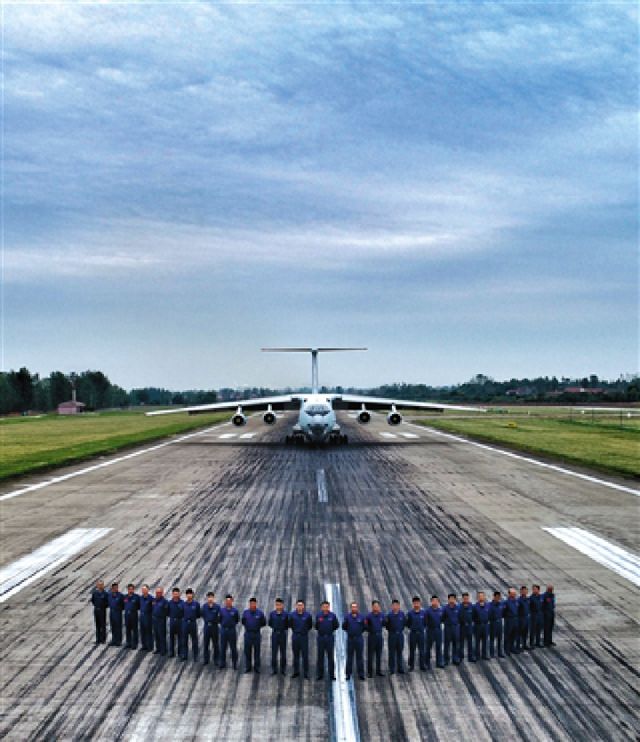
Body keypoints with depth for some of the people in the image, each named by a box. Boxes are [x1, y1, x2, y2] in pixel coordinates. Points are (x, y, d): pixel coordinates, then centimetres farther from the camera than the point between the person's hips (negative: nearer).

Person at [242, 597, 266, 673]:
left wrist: (257, 626, 0)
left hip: (256, 634, -1)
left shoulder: (260, 613, -5)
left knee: (257, 651, 5)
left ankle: (257, 667, 14)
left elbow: (264, 623, 3)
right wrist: (247, 626, 2)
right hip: (248, 633, 1)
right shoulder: (245, 612, -1)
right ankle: (248, 667, 18)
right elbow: (243, 621, 12)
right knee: (247, 651, 7)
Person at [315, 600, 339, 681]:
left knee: (330, 656, 4)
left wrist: (331, 630, -1)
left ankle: (332, 674, 10)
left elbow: (336, 626, 3)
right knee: (320, 656, 7)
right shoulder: (318, 615, -2)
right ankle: (320, 674, 14)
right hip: (321, 637, 1)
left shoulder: (332, 615, -4)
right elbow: (316, 626, 3)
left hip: (330, 638, -1)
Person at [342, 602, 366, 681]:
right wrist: (345, 622, -11)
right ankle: (348, 674, 10)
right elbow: (344, 627, 1)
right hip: (350, 638, 0)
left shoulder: (361, 616, 2)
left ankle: (361, 674, 9)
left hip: (359, 638, 0)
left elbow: (365, 627, 2)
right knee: (349, 657, 4)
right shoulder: (347, 616, 2)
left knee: (360, 656, 4)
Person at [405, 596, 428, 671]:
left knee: (422, 650, 6)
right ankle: (411, 666, 17)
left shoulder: (423, 613, -4)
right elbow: (408, 623, 0)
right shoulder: (410, 613, -8)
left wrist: (422, 628, 0)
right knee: (412, 651, 7)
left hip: (421, 634, 1)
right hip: (413, 634, -1)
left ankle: (423, 665, 16)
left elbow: (425, 623, 7)